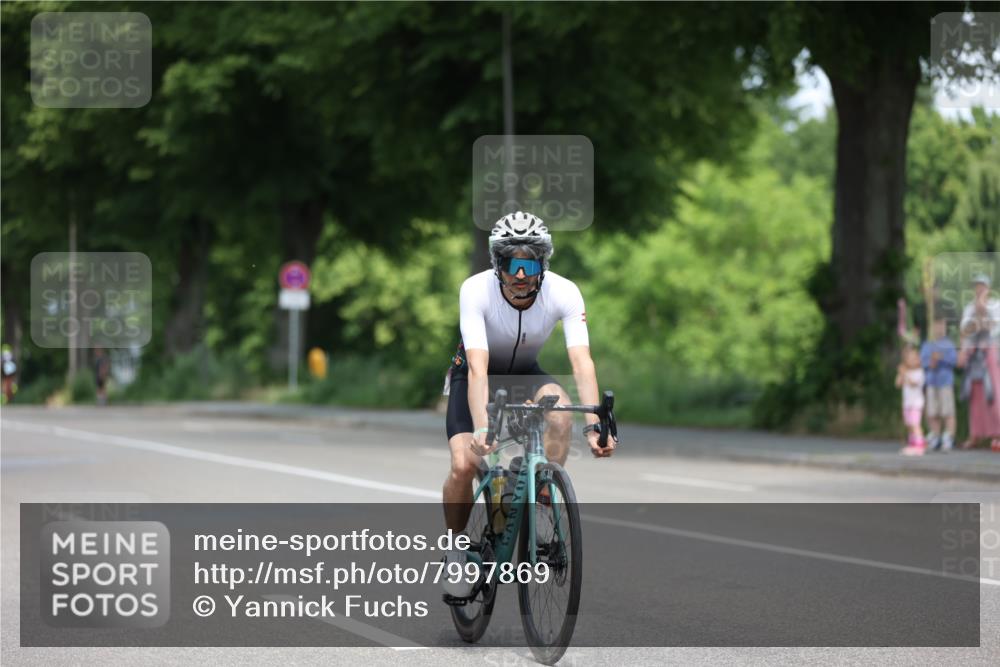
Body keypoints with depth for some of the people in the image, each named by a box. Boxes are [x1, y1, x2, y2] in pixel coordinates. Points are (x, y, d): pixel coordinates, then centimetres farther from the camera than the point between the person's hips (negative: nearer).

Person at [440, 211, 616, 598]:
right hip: (474, 374, -1)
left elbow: (582, 362, -35)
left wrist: (594, 426, -48)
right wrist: (481, 429, -53)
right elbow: (478, 368, -40)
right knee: (464, 465, -22)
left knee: (560, 411, -32)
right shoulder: (476, 291, -32)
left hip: (524, 373, 1)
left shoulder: (564, 293, -28)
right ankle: (455, 551, 5)